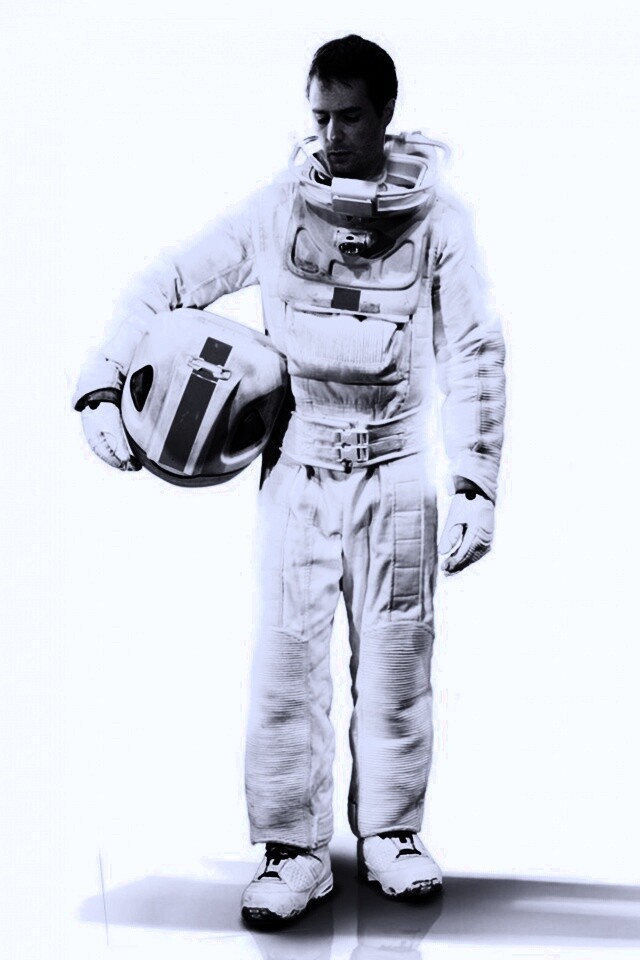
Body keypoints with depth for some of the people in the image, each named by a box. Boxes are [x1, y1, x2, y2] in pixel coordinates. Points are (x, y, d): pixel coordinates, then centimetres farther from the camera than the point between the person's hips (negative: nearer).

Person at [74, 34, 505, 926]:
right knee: (286, 659, -2)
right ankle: (292, 850, 10)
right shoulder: (275, 210, 1)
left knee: (397, 661, 7)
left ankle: (392, 834, 23)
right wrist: (102, 385, -6)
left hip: (396, 472, 0)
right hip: (298, 468, 0)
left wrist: (478, 485, -7)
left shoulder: (437, 221, -1)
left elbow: (475, 356, 0)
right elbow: (166, 286, 6)